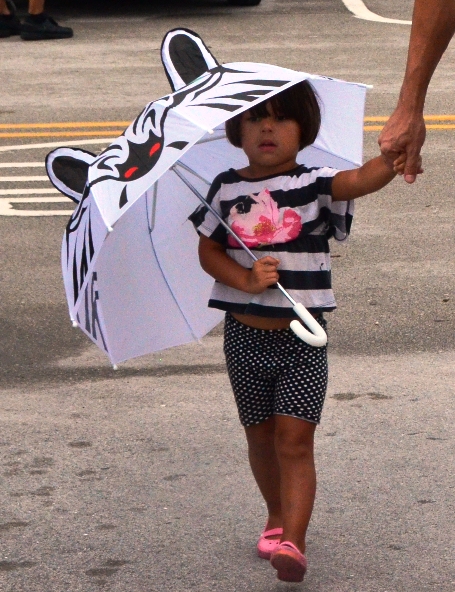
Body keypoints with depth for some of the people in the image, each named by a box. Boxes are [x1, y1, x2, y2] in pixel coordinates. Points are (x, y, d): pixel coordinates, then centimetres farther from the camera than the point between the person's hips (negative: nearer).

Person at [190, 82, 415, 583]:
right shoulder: (226, 189, 2)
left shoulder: (315, 185, -7)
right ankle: (278, 518, 37)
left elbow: (358, 180, -25)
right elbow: (208, 250, 4)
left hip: (301, 335, -3)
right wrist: (245, 280, -14)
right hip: (245, 334, 3)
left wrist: (390, 161, -47)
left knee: (294, 439, -10)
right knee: (260, 435, 16)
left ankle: (292, 541, -12)